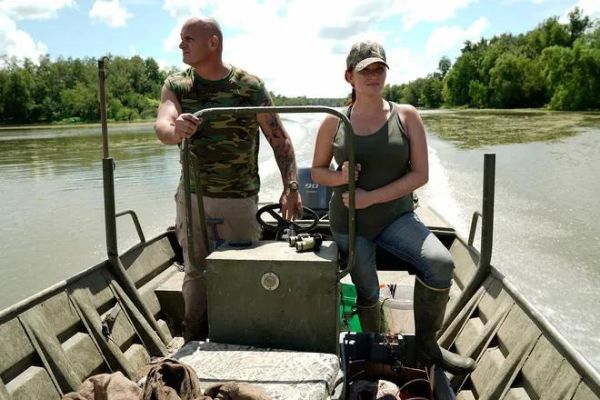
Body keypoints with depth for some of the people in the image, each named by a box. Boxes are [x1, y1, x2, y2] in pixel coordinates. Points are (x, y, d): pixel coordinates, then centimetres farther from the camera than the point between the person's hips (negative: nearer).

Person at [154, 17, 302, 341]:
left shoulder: (250, 86, -5)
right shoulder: (176, 86, 1)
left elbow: (279, 139, -3)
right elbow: (161, 126, -17)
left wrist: (290, 186, -13)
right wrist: (175, 130, -41)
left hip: (239, 199, -2)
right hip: (193, 196, 2)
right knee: (195, 272, 12)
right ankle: (192, 343, 28)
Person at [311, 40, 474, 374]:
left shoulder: (406, 116, -3)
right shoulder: (334, 122, -1)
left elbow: (420, 174, -8)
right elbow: (317, 171, 8)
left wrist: (371, 197, -18)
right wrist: (340, 177, -16)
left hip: (395, 216, 0)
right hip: (349, 222, 1)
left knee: (440, 263, -23)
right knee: (367, 292, 8)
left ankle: (426, 345, -3)